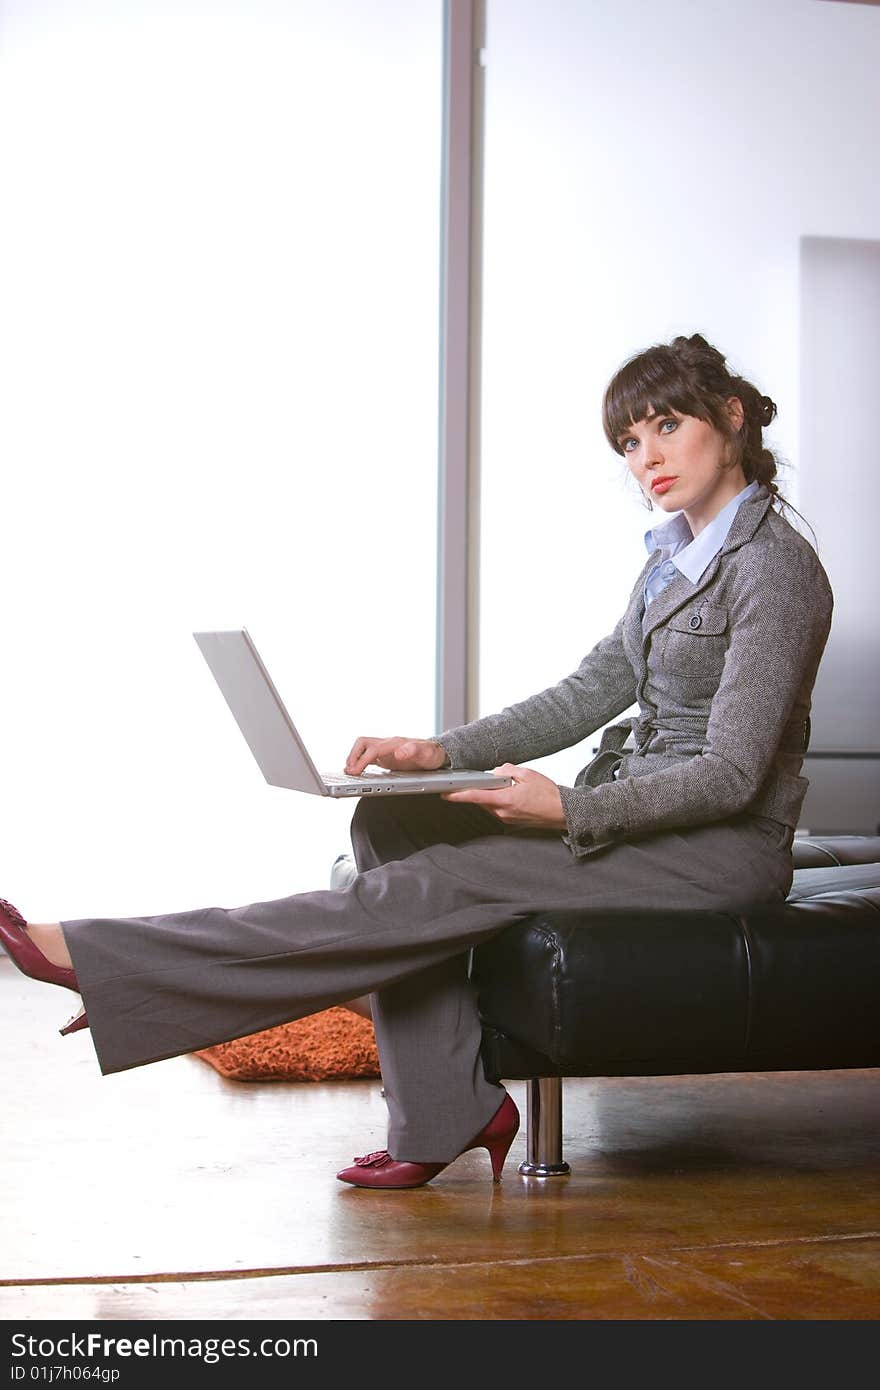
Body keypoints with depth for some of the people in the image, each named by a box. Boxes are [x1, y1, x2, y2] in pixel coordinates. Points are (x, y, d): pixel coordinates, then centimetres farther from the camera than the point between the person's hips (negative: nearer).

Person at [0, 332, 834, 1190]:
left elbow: (731, 775, -20)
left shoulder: (775, 566, -14)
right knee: (389, 821, -7)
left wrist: (569, 809, -27)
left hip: (722, 848, -9)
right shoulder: (675, 553, 14)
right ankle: (445, 1114, -8)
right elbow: (590, 693, 10)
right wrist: (441, 753, -3)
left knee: (447, 884, -23)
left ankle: (93, 960, -25)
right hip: (635, 809, 9)